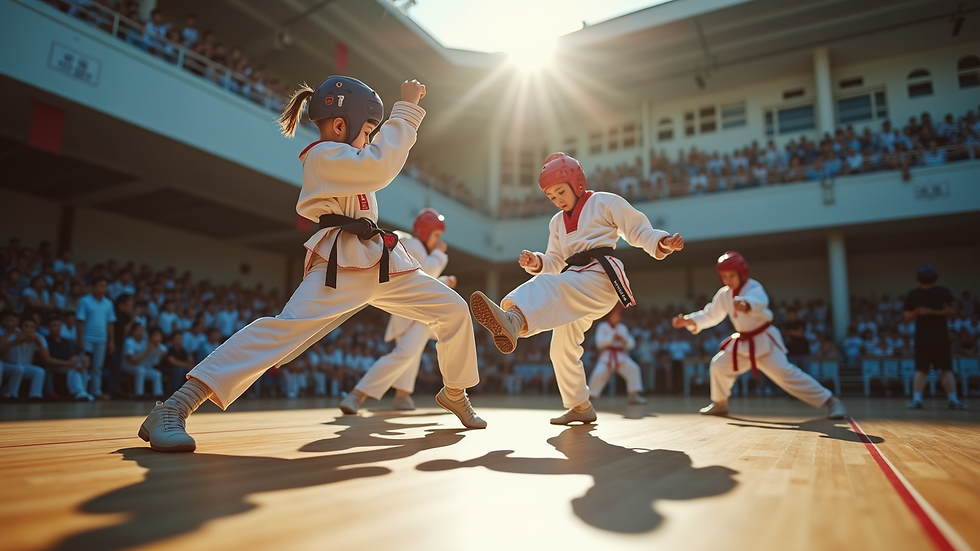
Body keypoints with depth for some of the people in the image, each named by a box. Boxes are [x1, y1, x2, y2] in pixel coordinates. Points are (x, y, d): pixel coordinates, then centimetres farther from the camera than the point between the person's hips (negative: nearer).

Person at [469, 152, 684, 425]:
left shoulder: (605, 202, 7)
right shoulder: (557, 222, 24)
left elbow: (638, 231, 3)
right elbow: (556, 262, 19)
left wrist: (662, 243, -18)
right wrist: (537, 263, -3)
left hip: (601, 275, -8)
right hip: (575, 285, 8)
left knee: (548, 287, -36)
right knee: (563, 348, 9)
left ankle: (513, 319, -67)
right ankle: (581, 407, 25)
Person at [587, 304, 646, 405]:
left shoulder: (623, 328, 11)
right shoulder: (603, 326, -2)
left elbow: (631, 344, 8)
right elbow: (599, 342, -13)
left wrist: (624, 340, -14)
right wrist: (612, 338, -21)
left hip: (621, 356, 4)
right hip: (607, 356, -4)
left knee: (633, 369, -17)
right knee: (599, 373, -23)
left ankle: (633, 395, -9)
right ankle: (589, 396, -5)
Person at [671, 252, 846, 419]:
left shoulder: (753, 288, -22)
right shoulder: (724, 294, 1)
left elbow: (759, 302, -48)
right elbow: (711, 315, 8)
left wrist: (746, 305, -73)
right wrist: (690, 320, -9)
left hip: (763, 340, -7)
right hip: (742, 342, 7)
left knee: (784, 373, -18)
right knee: (719, 365, 8)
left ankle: (831, 402, -10)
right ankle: (719, 404, 28)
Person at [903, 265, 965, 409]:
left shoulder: (912, 295, -3)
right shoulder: (944, 292, -5)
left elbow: (907, 317, -2)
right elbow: (952, 311, -9)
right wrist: (935, 312, -7)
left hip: (922, 337, 1)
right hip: (941, 337, -1)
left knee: (921, 370, 4)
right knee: (947, 370, 7)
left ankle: (916, 399, -6)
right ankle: (953, 400, 4)